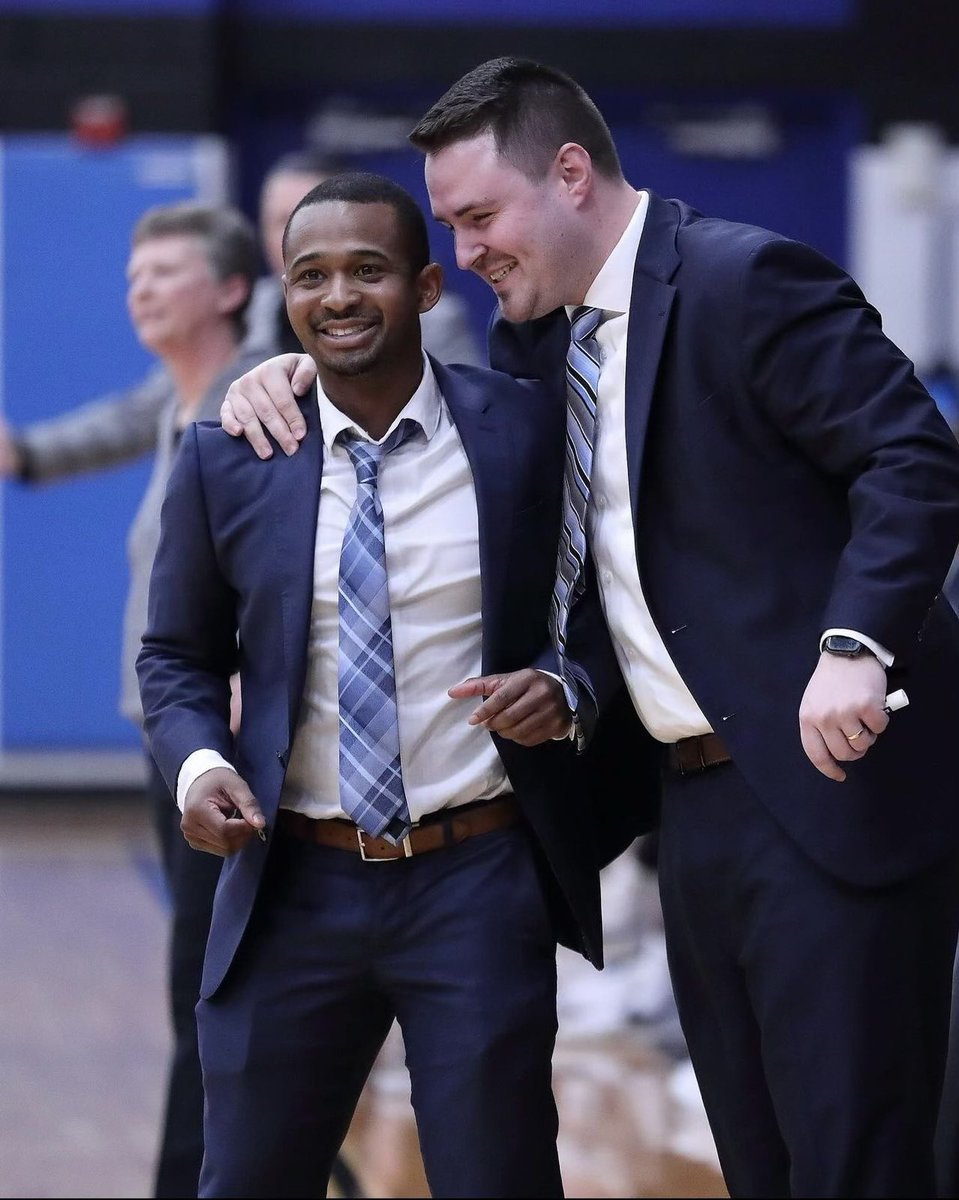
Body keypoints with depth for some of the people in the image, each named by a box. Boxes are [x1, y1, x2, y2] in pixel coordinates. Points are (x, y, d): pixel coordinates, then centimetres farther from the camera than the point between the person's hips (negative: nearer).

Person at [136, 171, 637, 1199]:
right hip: (294, 885, 2)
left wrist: (566, 688, -13)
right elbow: (178, 659, 11)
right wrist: (198, 763, -9)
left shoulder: (529, 433, -2)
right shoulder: (227, 460, 1)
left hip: (479, 882, -2)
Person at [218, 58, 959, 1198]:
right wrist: (308, 375, 5)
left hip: (830, 790, -9)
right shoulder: (541, 338, 14)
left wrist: (853, 645, -30)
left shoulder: (744, 281, -12)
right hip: (696, 801, 9)